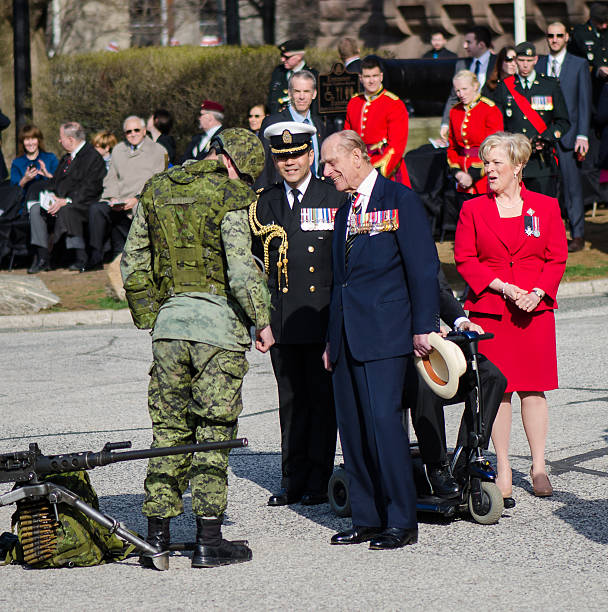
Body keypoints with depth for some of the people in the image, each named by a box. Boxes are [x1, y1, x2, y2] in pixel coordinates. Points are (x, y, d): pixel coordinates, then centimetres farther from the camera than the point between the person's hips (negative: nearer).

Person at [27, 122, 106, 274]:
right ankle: (42, 257, -17)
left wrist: (66, 201, -24)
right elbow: (55, 181, 20)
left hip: (83, 204, -8)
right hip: (60, 201, 8)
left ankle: (80, 259, -32)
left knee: (66, 211, -38)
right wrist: (53, 197, -3)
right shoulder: (66, 158, 22)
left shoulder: (94, 157, -8)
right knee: (36, 209, -15)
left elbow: (90, 189, -16)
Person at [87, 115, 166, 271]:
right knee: (95, 209, -27)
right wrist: (113, 198, -3)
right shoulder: (118, 150, 24)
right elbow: (111, 179, 18)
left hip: (141, 203, -4)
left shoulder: (158, 151, 8)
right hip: (118, 203, 4)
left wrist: (136, 199, -14)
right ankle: (95, 258, -25)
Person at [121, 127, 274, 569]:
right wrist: (262, 321, -6)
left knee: (169, 430, 11)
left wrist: (147, 317, 20)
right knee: (213, 432, 1)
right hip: (218, 322, -5)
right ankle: (209, 540, 1)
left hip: (168, 321, 5)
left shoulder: (155, 192, 11)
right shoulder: (229, 197, -9)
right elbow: (241, 269, -15)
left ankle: (157, 536, 12)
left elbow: (133, 262, 14)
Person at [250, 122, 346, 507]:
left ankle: (319, 481, 5)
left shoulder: (336, 199, 1)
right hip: (282, 319, 3)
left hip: (323, 316, -3)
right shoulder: (264, 204, 12)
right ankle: (294, 479, 12)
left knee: (322, 397, -1)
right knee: (291, 400, 7)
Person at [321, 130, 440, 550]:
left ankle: (401, 521, -7)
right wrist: (332, 340, 19)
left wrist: (423, 327, -13)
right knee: (352, 427, 5)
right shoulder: (345, 212, 20)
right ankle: (367, 519, 12)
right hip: (348, 336, 8)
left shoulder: (400, 200, -3)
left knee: (383, 420, -13)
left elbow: (424, 266, -7)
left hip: (386, 334, -8)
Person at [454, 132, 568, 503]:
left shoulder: (545, 207, 7)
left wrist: (538, 292, -10)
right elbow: (465, 260, 0)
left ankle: (539, 468, 9)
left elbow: (557, 258, 6)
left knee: (533, 388, 1)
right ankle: (503, 470, 6)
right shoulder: (473, 210, 6)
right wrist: (503, 287, -12)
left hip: (536, 308, 0)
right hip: (489, 309, 0)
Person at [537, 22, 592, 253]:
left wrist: (583, 135, -7)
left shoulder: (579, 65, 4)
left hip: (568, 134, -2)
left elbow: (584, 102, 1)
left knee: (572, 184, -2)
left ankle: (577, 235, 4)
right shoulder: (538, 65, 12)